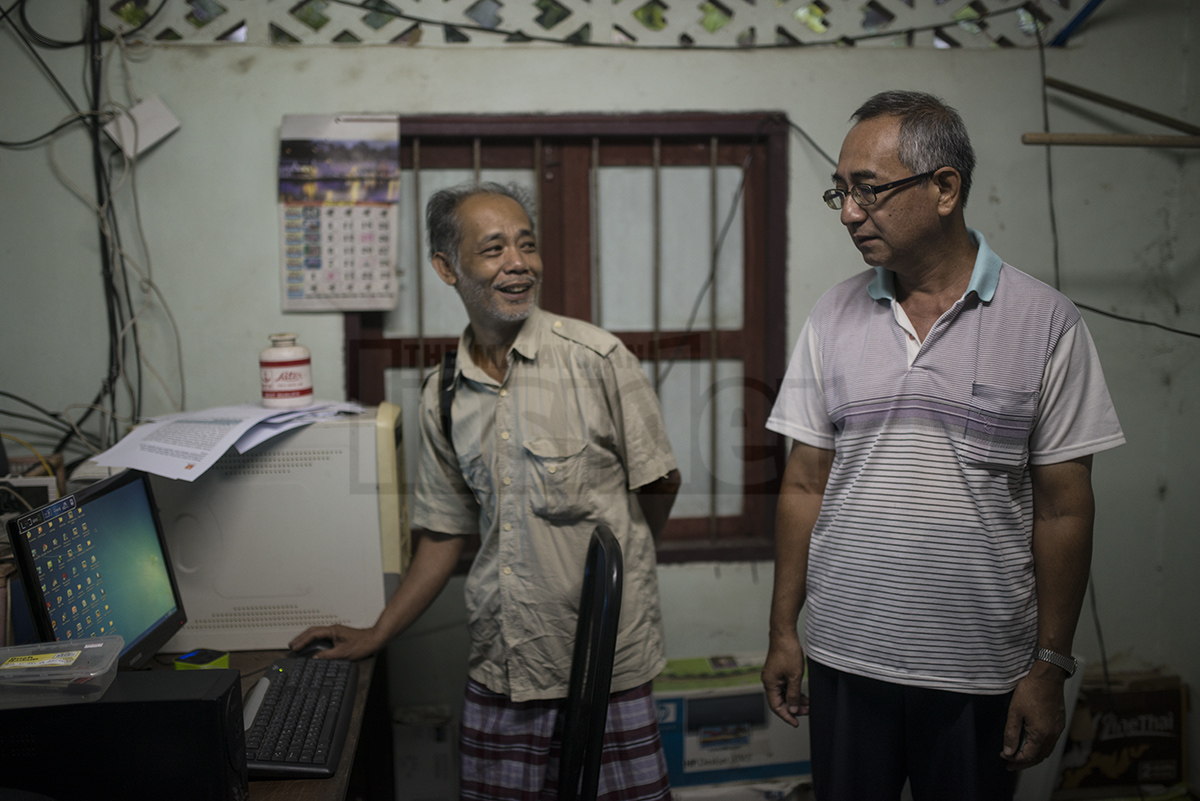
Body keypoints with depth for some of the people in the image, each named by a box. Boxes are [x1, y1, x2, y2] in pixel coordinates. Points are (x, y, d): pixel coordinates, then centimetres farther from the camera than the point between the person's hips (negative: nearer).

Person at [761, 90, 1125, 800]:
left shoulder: (1046, 323, -6)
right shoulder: (834, 316, 3)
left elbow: (1063, 510, -4)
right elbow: (805, 485, 6)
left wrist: (1050, 666, -4)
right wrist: (784, 628, 5)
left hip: (980, 675, -2)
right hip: (844, 660, 2)